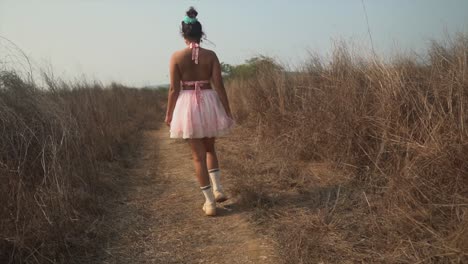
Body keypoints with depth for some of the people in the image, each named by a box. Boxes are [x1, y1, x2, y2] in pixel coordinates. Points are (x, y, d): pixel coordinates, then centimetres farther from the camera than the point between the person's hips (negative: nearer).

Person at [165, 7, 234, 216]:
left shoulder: (176, 57, -5)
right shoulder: (211, 55, -2)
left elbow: (174, 89, -5)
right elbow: (219, 85, -5)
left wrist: (169, 114, 6)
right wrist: (227, 111, 3)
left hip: (188, 106, -1)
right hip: (209, 104, 2)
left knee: (198, 155, 7)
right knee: (210, 148, 25)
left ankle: (209, 202, 10)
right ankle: (217, 189, 17)